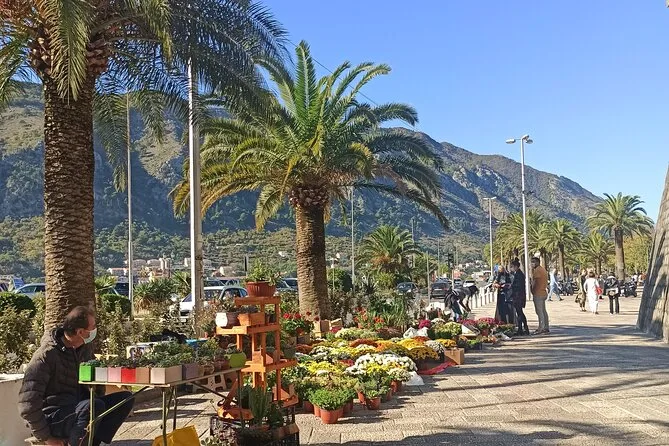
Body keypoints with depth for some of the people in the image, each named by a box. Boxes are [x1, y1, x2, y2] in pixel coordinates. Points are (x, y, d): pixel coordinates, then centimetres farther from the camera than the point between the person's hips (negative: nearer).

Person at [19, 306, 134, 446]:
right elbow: (28, 403, -19)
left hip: (79, 408, 8)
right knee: (95, 406, -35)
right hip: (52, 416, -8)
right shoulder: (47, 354, -17)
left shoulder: (85, 349, 8)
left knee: (125, 398, -8)